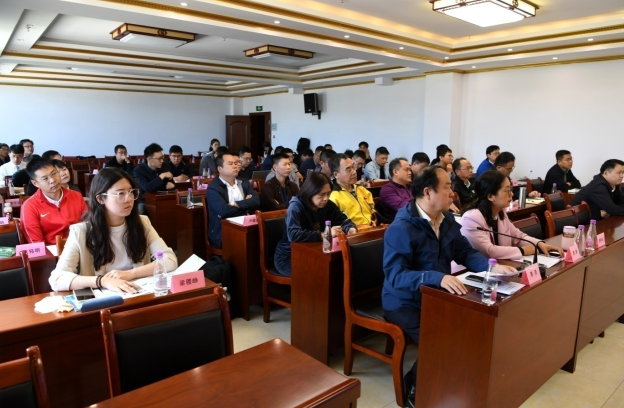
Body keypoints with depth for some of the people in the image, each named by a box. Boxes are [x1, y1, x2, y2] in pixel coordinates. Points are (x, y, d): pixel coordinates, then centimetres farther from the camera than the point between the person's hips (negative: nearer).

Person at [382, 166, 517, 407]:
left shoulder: (447, 220, 3)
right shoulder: (400, 229, -23)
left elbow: (465, 252, 8)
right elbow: (395, 275, -30)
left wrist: (493, 266, -11)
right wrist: (438, 277, -42)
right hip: (405, 303, -7)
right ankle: (414, 385, 8)